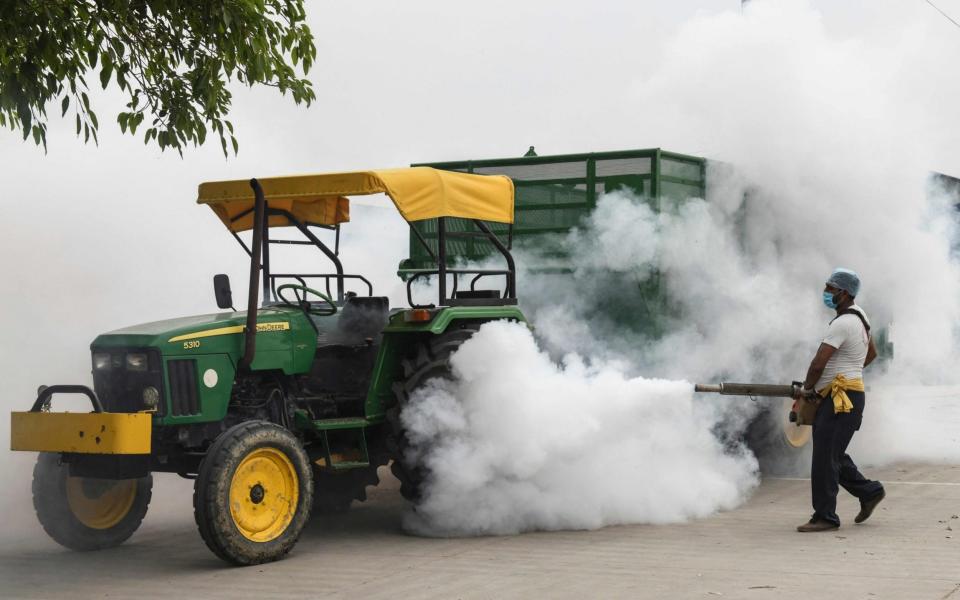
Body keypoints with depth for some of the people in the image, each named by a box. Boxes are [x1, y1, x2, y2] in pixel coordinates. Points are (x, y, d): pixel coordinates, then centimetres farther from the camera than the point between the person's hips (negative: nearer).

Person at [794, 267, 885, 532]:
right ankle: (869, 491, 25)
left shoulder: (842, 324, -17)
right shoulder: (858, 316, 14)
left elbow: (818, 364, -19)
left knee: (825, 458, -9)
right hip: (839, 398, 10)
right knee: (833, 455, 16)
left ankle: (825, 517, -5)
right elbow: (872, 353, 28)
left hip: (842, 399, -10)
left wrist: (807, 388, -2)